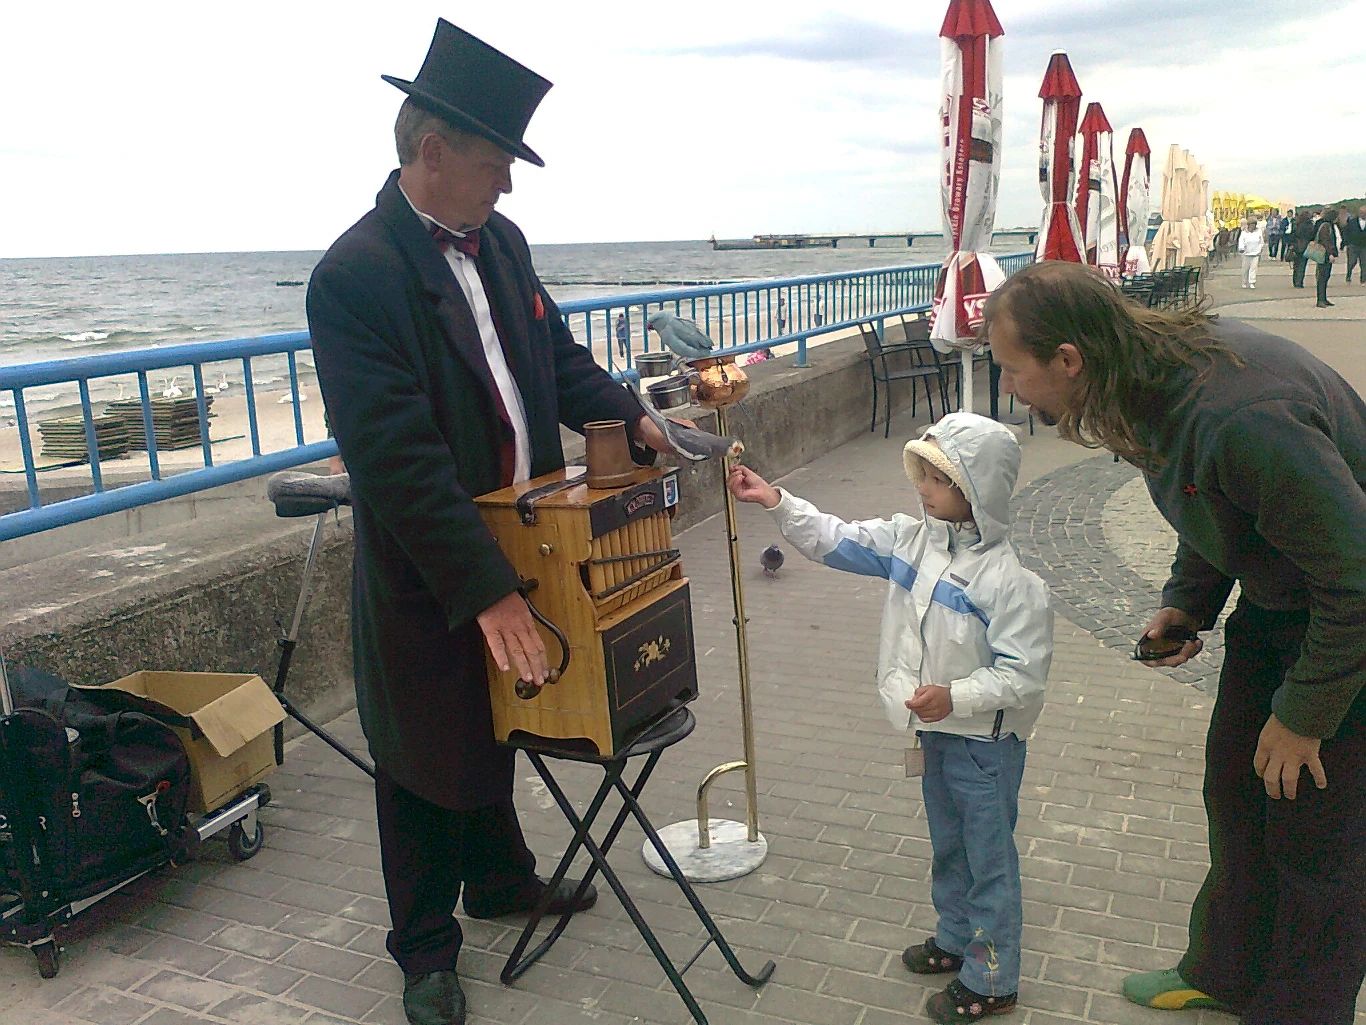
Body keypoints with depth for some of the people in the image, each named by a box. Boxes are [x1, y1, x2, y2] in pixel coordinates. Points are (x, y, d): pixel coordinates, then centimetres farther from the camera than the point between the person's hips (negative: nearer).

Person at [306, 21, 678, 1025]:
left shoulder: (498, 239, 3)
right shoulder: (355, 274, -23)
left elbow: (556, 351, 15)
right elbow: (398, 458, -28)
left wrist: (627, 414, -3)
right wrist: (485, 590, -29)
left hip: (517, 542, 8)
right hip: (427, 578, -7)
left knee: (498, 724, 25)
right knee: (428, 756, 10)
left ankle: (500, 878, 49)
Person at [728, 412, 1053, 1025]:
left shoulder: (1008, 579, -25)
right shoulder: (910, 538, -4)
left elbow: (1024, 673, -24)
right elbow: (836, 541, -1)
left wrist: (957, 696, -34)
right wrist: (777, 502, -10)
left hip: (985, 741, -7)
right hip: (937, 730, 7)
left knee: (988, 856, 9)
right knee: (947, 845, 25)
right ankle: (957, 938, 47)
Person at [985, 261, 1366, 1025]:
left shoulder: (1242, 418, -38)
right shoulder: (1159, 365, -10)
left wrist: (1304, 713, -19)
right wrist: (1188, 602, 1)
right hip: (1276, 603, 9)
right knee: (1236, 792, 19)